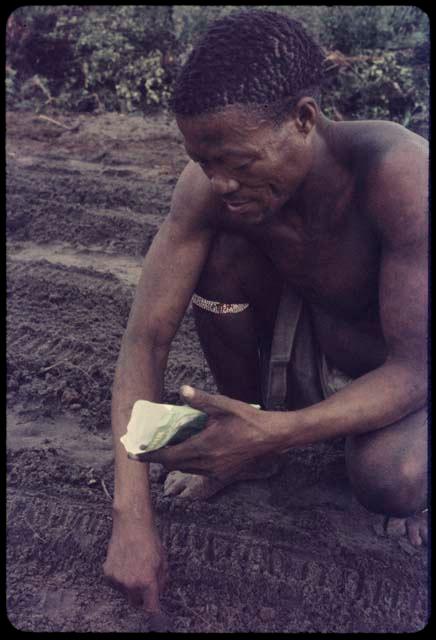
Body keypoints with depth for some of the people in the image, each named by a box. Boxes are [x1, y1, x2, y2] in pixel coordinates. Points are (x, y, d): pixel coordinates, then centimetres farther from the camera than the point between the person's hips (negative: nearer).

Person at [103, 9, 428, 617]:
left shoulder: (402, 174, -35)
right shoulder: (210, 184, -23)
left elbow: (414, 370, -31)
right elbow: (146, 338, -22)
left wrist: (275, 432, -44)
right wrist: (131, 516, -28)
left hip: (400, 379, -4)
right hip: (307, 356, 4)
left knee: (385, 480, -36)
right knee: (220, 251, -21)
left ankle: (407, 464, 4)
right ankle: (244, 447, 2)